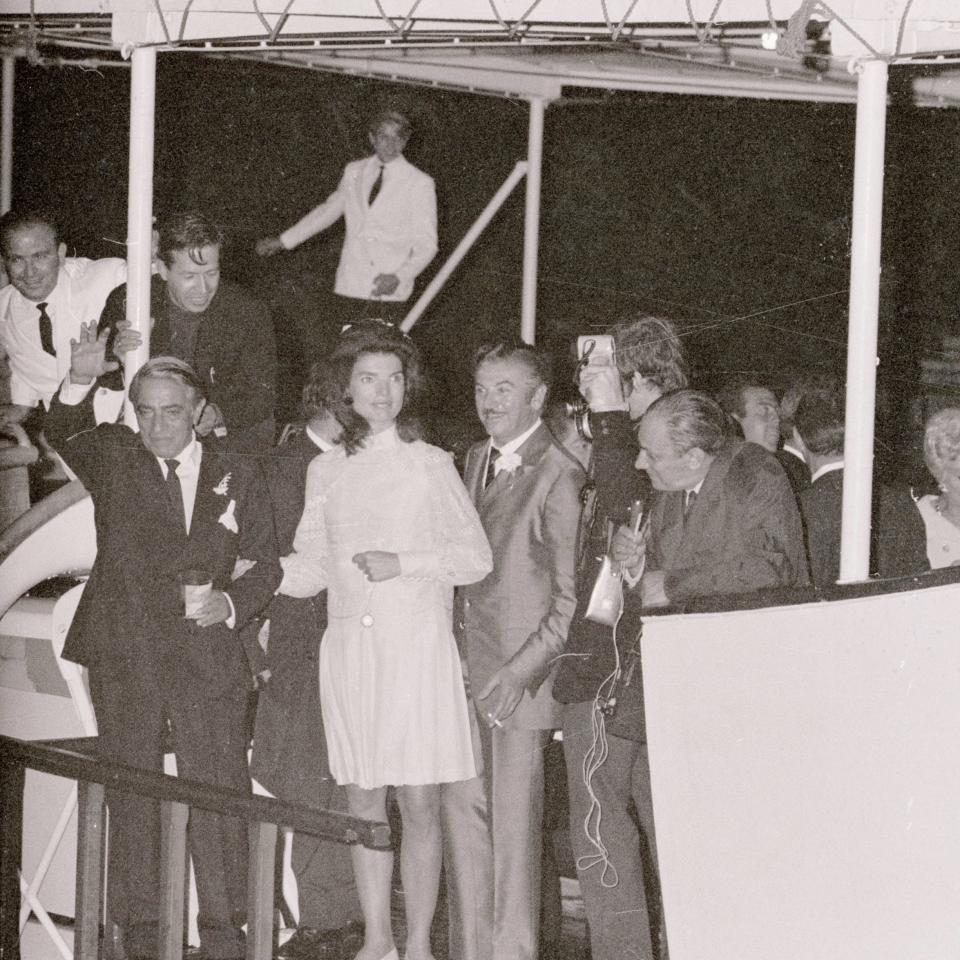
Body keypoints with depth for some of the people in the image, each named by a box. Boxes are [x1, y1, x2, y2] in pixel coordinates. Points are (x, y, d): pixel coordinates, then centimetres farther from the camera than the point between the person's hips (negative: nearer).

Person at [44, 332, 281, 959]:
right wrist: (80, 382, -34)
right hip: (124, 659, 0)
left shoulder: (237, 475, 8)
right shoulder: (113, 459, 5)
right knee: (131, 799, 5)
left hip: (207, 656, 0)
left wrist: (232, 602, -10)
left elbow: (266, 564, 10)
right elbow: (64, 434, -15)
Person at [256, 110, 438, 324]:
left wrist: (399, 277, -18)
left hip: (387, 290, -4)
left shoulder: (420, 184, 0)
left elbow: (426, 244, -1)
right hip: (350, 286, 4)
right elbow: (328, 210, 27)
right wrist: (283, 241, 30)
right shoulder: (354, 172, 13)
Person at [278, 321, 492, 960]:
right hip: (349, 644, 3)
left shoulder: (430, 464, 3)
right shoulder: (327, 471, 12)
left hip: (416, 646, -3)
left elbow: (476, 556, 0)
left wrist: (402, 563, -11)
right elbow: (313, 566, 11)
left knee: (419, 804, -4)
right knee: (363, 801, 6)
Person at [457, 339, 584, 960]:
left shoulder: (559, 474, -9)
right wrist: (457, 646, 13)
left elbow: (570, 596, -10)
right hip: (470, 669, 7)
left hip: (523, 676, -7)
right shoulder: (476, 461, 16)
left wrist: (522, 669, -16)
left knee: (513, 822, -7)